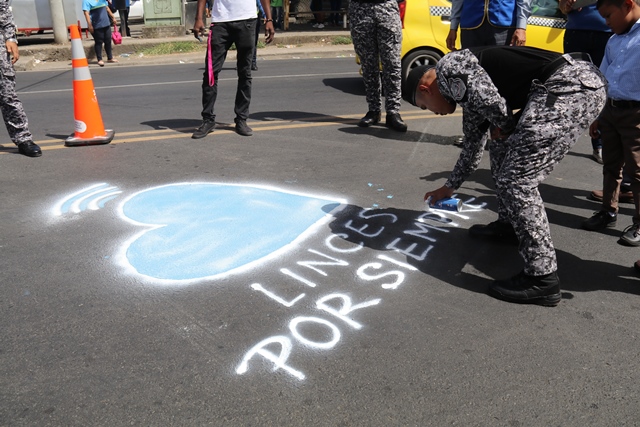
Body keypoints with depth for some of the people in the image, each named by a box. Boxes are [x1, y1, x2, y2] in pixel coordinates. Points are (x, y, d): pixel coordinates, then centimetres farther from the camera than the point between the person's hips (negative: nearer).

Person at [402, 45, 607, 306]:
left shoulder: (448, 68, 0)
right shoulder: (472, 97, 27)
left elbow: (490, 100, -18)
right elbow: (472, 147, 40)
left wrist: (503, 127, 4)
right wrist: (449, 188, 53)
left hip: (572, 83, -10)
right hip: (569, 84, 10)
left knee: (516, 179, -10)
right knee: (503, 152, 23)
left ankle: (542, 279, -3)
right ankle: (510, 224, 39)